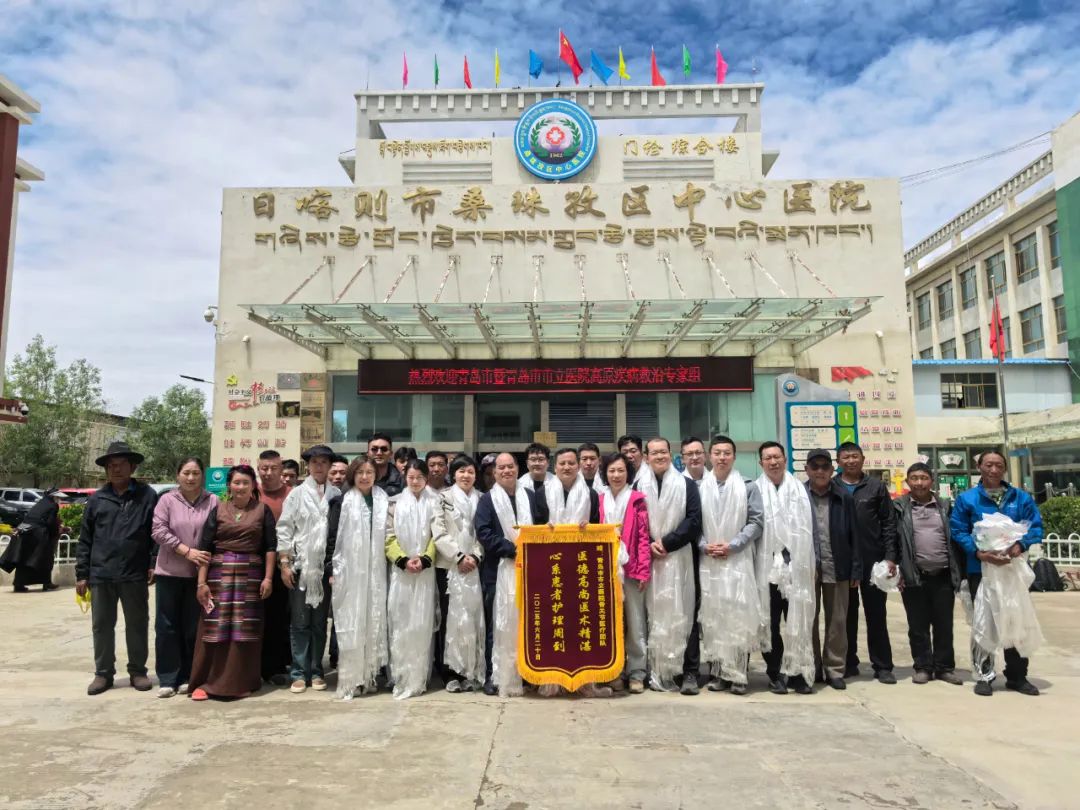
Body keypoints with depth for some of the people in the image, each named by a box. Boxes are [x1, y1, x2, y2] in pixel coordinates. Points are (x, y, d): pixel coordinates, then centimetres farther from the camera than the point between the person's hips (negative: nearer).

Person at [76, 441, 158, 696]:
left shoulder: (147, 496, 0)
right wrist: (82, 574, 6)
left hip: (135, 575, -2)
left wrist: (154, 565, -7)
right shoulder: (96, 499, 7)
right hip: (101, 575, 2)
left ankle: (137, 671, 21)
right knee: (102, 626, 11)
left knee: (137, 626, 8)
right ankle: (103, 673, 23)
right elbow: (85, 540, 9)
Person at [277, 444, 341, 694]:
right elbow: (284, 530, 1)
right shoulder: (296, 494, 3)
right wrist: (284, 563, -5)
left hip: (327, 567, 1)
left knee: (320, 623, 10)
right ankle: (299, 673, 11)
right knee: (299, 623, 3)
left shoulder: (337, 495, 3)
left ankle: (316, 672, 19)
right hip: (300, 566, -1)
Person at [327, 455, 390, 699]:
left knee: (373, 622, 6)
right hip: (348, 571, -3)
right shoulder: (341, 502, -1)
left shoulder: (383, 500, 6)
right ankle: (349, 679, 7)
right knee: (350, 624, 1)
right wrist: (332, 569, -7)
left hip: (375, 571, 3)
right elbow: (332, 537, -3)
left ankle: (368, 676, 17)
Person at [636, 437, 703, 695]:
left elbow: (694, 520, -2)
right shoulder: (639, 486, 8)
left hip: (680, 558, -1)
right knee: (653, 614, 1)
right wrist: (648, 545, -8)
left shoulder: (687, 485, 6)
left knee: (684, 613, -2)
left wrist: (666, 543, -9)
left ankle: (690, 673, 4)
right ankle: (657, 671, 9)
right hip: (649, 559, 1)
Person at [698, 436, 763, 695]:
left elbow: (756, 521, -1)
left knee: (739, 616, -3)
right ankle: (718, 671, 13)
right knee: (712, 617, 4)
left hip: (738, 560, -1)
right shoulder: (699, 487, 7)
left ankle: (738, 674, 5)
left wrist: (732, 545, -11)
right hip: (707, 561, 2)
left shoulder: (748, 486, 4)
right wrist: (705, 545, -9)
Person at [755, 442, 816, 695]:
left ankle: (798, 673, 12)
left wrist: (812, 564, 5)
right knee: (770, 623, 5)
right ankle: (776, 674, 15)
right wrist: (750, 563, -6)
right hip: (767, 567, -1)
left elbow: (807, 528, 8)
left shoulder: (799, 489, 8)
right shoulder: (754, 491, 1)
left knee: (799, 622, 2)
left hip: (797, 567, 1)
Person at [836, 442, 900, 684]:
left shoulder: (876, 486, 4)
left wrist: (890, 556, -4)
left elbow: (888, 523, 3)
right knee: (847, 615, 9)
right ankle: (849, 663, 19)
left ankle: (882, 665, 15)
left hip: (873, 560, 0)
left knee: (876, 614, 7)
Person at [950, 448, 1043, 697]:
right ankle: (984, 676, 17)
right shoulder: (966, 498, -2)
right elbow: (958, 531, -3)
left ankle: (1017, 676, 24)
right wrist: (978, 552, -18)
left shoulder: (1021, 497, 5)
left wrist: (1021, 545, -16)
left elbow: (1036, 526, 3)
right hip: (980, 569, -2)